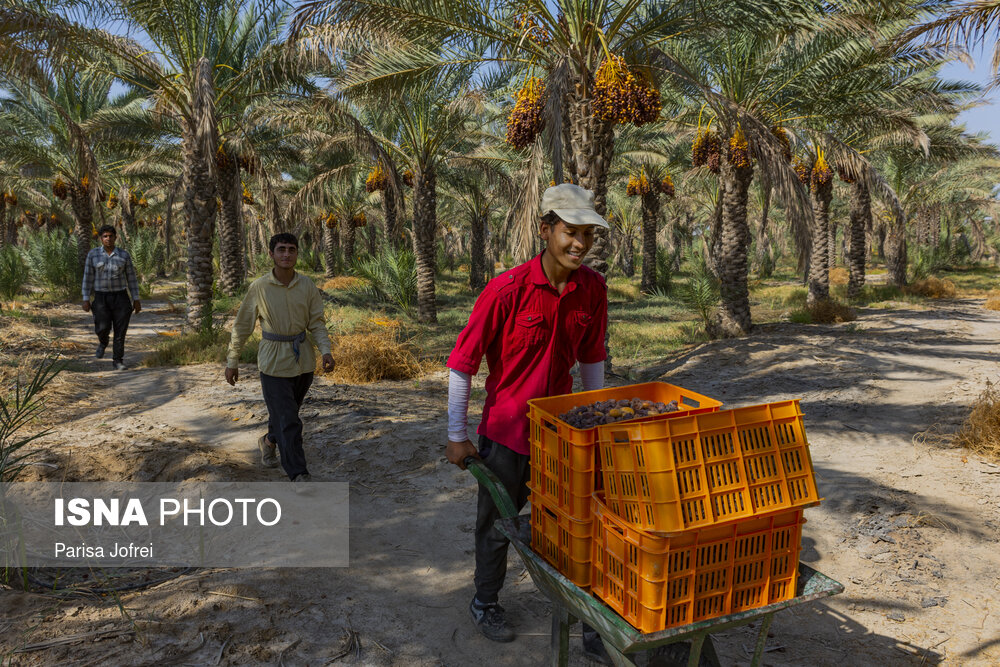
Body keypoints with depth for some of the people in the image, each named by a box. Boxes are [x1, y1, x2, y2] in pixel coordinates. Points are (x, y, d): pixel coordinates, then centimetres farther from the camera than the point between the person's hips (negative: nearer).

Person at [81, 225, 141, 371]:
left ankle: (117, 361, 8)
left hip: (120, 297, 0)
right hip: (101, 298, 0)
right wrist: (86, 300, -3)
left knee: (120, 331, -4)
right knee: (103, 328, -13)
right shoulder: (93, 254, -2)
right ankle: (103, 342, 23)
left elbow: (131, 278, 2)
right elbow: (88, 278, 0)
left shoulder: (124, 255, -1)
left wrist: (136, 300, 0)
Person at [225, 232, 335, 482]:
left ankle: (268, 441, 51)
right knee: (288, 423, -5)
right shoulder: (259, 287, -10)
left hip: (303, 360, 4)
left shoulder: (307, 286, -4)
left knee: (286, 413, 21)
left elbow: (317, 323, 1)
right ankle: (299, 475, 2)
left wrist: (326, 351, -15)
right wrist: (232, 361, 2)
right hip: (274, 363, -3)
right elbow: (242, 325, -1)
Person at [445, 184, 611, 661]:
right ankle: (485, 604, 41)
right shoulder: (508, 289, -20)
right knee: (497, 527, 16)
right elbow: (462, 361, -13)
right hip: (506, 432, -3)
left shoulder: (593, 289, -6)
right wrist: (457, 435, -10)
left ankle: (591, 626, 27)